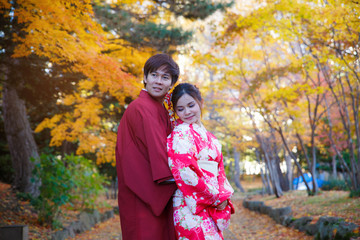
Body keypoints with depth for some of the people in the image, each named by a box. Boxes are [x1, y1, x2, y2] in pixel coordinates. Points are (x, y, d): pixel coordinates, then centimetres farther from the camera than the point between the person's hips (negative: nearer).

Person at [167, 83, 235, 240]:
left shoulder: (209, 137, 18)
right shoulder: (180, 134, -7)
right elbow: (185, 173, -16)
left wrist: (224, 195, 0)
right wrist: (217, 197, -10)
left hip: (210, 208, 7)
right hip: (192, 207, -7)